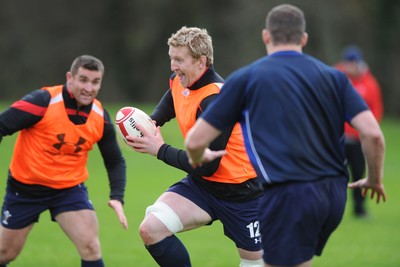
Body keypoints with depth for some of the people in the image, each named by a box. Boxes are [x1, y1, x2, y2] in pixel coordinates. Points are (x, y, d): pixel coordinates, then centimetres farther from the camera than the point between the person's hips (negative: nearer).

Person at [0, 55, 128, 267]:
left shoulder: (101, 117, -7)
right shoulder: (42, 102, -21)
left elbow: (115, 161, 4)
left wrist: (117, 197, -11)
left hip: (70, 189, 2)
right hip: (25, 186, -2)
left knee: (90, 247, -17)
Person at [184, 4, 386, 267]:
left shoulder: (245, 78, 3)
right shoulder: (333, 77, 11)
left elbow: (195, 141, 3)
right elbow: (373, 134, 1)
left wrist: (198, 158, 26)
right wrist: (375, 180, 19)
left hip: (288, 195, -5)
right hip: (334, 196, 5)